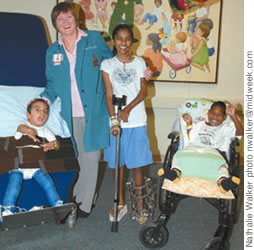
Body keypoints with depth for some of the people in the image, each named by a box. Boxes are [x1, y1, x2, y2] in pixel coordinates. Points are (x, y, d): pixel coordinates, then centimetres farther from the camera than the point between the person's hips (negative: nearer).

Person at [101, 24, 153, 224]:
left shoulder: (139, 62, 5)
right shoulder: (107, 64, 4)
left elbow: (143, 91, -3)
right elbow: (109, 95, -3)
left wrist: (128, 108, -19)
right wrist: (114, 120, -15)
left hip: (137, 121, -1)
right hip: (116, 122, 1)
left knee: (137, 165, 4)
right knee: (117, 164, 9)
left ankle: (139, 204, 19)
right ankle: (121, 204, 24)